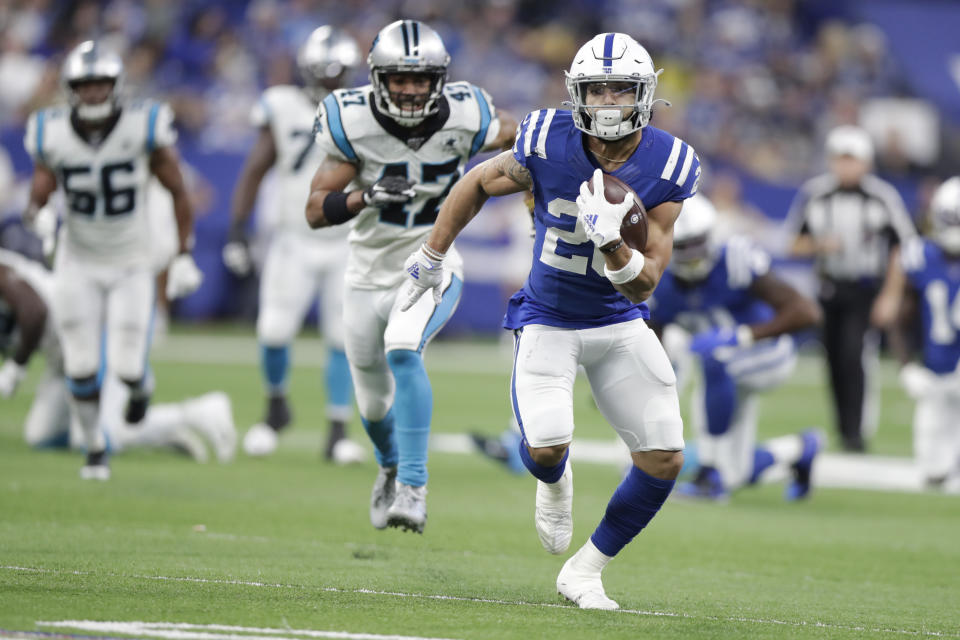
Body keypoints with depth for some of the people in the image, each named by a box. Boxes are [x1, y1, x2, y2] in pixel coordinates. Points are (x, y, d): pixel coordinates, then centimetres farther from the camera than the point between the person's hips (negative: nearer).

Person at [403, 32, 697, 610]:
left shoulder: (666, 167, -16)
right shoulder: (548, 144, -18)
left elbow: (644, 285, -15)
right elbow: (479, 184, 4)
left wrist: (612, 245, -35)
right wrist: (433, 254, 13)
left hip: (619, 322, 2)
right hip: (548, 319, -2)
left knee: (665, 460, -8)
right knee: (547, 446, -22)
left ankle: (586, 571, 14)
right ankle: (554, 483, 20)